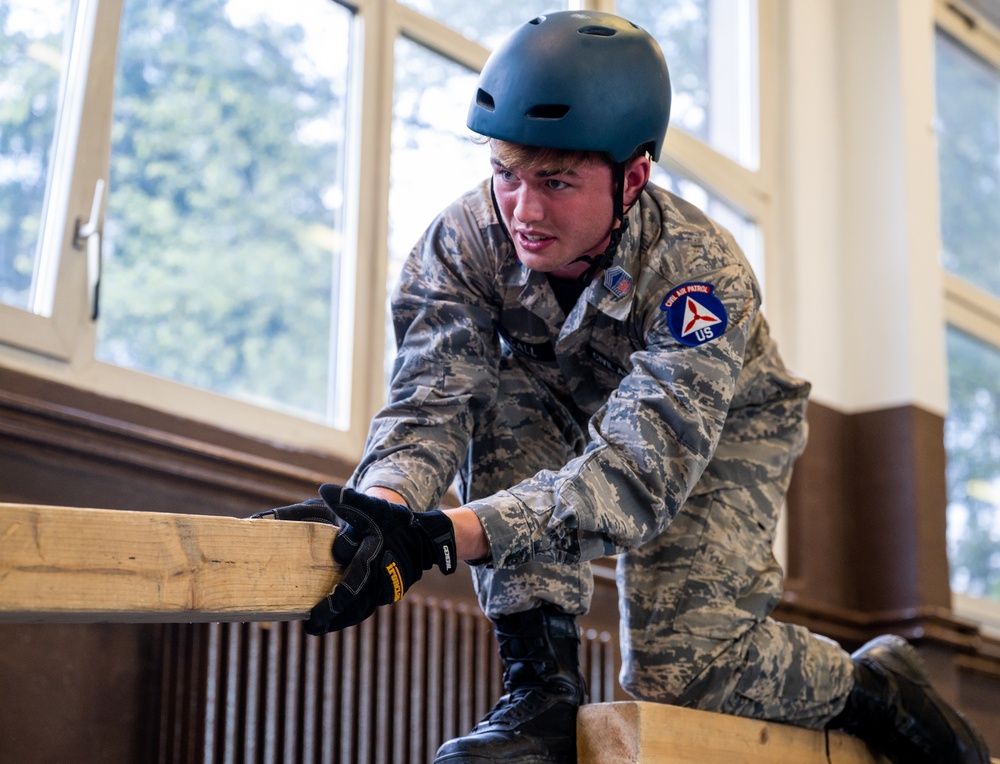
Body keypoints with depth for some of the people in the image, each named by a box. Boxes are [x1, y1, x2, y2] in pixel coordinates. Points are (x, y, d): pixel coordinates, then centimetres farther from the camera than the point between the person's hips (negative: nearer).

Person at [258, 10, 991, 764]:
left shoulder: (701, 273, -38)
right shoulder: (468, 239, -27)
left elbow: (643, 470, -49)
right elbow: (430, 400, -35)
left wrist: (444, 534, -64)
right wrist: (384, 504, -60)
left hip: (727, 429, -3)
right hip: (574, 416, 3)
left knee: (675, 668, -19)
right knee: (498, 396, -29)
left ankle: (875, 687, 11)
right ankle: (543, 684, -24)